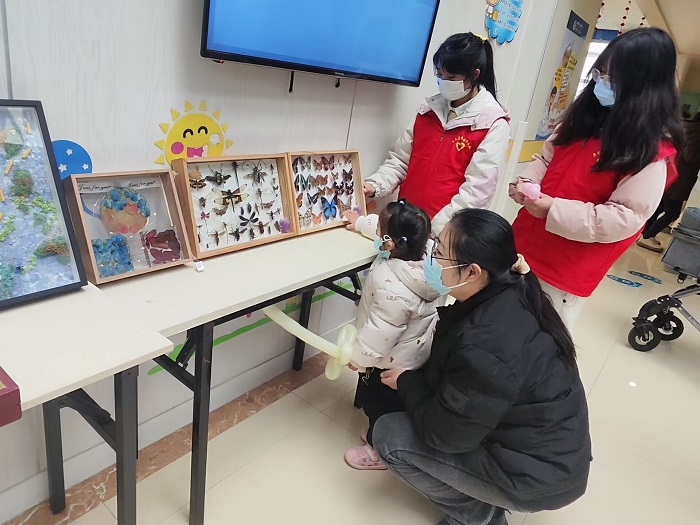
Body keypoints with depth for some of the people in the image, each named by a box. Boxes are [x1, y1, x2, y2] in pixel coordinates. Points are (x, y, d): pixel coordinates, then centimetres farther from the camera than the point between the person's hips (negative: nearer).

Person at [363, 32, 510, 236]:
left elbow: (477, 190, -14)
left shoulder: (494, 124, -8)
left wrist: (434, 227, -21)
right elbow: (401, 158, 9)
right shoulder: (430, 108, 8)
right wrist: (375, 185, -7)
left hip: (444, 231, -4)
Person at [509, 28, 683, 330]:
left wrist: (553, 210, -25)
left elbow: (626, 218, -20)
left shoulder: (652, 150, -15)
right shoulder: (587, 116, 5)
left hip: (566, 271, -6)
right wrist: (528, 182, -7)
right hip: (525, 246, 7)